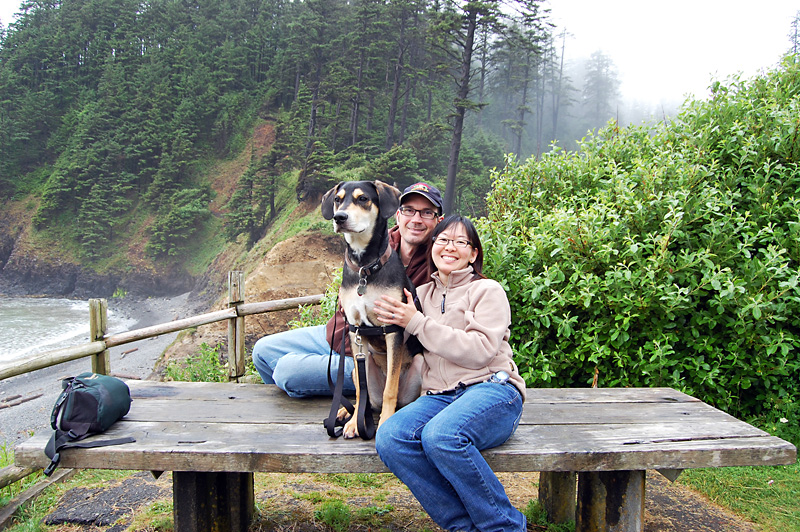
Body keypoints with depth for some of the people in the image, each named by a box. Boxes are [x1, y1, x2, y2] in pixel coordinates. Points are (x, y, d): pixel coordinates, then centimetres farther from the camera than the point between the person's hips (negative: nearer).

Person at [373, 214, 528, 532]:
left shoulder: (487, 291, 6)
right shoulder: (422, 294, 22)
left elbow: (481, 351, -9)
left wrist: (417, 323, -9)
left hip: (491, 390, -4)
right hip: (439, 396, 5)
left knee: (440, 435, -36)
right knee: (388, 438, -27)